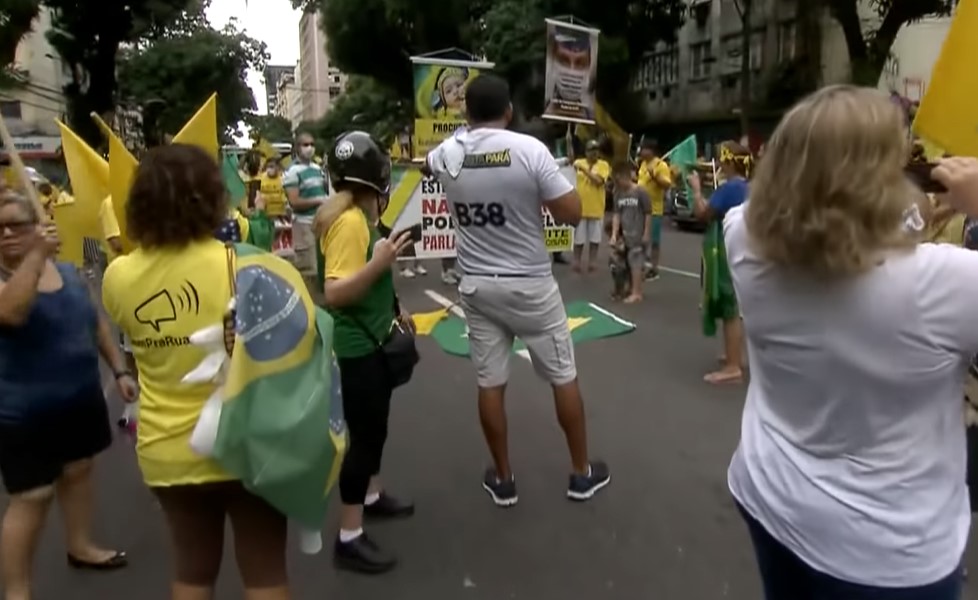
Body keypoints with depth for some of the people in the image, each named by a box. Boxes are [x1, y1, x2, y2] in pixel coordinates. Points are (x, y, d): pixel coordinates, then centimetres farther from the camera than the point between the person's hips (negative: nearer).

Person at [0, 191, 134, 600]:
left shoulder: (67, 271, 4)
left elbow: (96, 323, 13)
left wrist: (119, 370, 10)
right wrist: (36, 255, -39)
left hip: (81, 398, 6)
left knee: (78, 470, 19)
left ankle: (80, 546, 39)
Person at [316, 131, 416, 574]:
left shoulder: (360, 215, 6)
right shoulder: (348, 221, -24)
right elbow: (335, 293, -30)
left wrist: (394, 310, 24)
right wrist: (380, 262, -37)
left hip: (373, 339, 10)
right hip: (357, 346, -10)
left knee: (375, 427, 23)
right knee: (363, 434, -1)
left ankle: (372, 497, 43)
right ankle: (349, 538, 12)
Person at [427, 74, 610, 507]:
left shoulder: (447, 154, 0)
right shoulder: (530, 149, -13)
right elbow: (572, 214, -11)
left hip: (476, 286, 3)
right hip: (530, 284, -3)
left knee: (490, 382, 11)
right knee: (563, 376, 12)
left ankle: (502, 479, 24)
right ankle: (582, 473, 26)